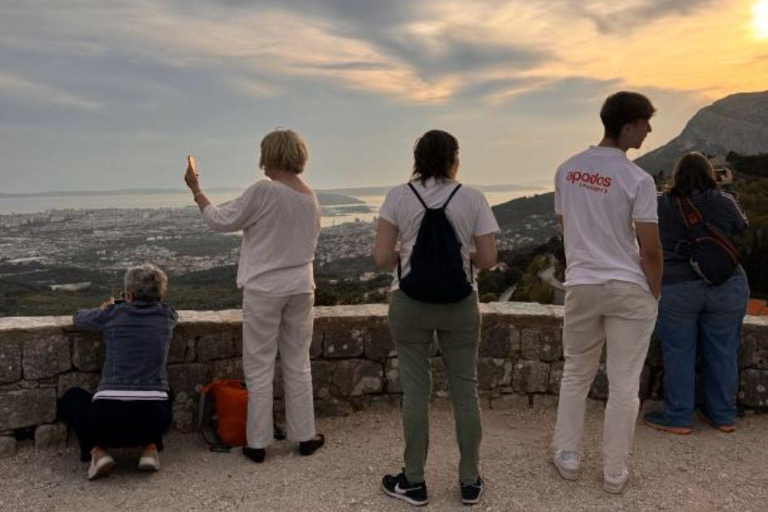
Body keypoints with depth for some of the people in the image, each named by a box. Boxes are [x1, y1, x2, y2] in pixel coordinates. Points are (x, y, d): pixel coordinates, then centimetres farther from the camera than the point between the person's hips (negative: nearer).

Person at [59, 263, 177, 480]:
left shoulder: (113, 314, 5)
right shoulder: (167, 316, 9)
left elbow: (79, 318, 26)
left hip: (108, 417, -1)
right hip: (153, 419, 2)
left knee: (72, 397, 32)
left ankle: (97, 451, 8)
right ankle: (150, 447, 14)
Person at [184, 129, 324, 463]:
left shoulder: (263, 191, -15)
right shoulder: (310, 197, 6)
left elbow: (220, 221, -7)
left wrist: (195, 188, 4)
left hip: (263, 289, -5)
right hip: (300, 288, 6)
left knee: (259, 368, 4)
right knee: (298, 364, 14)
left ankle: (257, 442, 12)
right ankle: (304, 436, 20)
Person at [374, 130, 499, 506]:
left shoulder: (397, 197, -4)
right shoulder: (473, 199, -3)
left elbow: (382, 258, -8)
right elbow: (488, 260, -4)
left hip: (410, 304, 0)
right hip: (460, 305, 1)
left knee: (415, 391, 8)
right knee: (465, 390, 11)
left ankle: (414, 482, 20)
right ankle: (469, 482, 22)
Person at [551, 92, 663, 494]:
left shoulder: (567, 170, 3)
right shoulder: (637, 180, -13)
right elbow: (650, 250, -12)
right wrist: (654, 294, 3)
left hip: (581, 285, 4)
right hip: (629, 289, -4)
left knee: (575, 376, 19)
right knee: (624, 385, 8)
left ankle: (567, 457, 26)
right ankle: (614, 473, 18)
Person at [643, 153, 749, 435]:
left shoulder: (662, 204, -3)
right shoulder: (724, 203, -1)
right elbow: (741, 226, 16)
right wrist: (725, 190, 26)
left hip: (675, 289, -1)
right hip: (727, 287, 2)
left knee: (678, 353, 6)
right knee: (722, 353, 11)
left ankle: (678, 418, 14)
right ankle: (724, 416, 23)